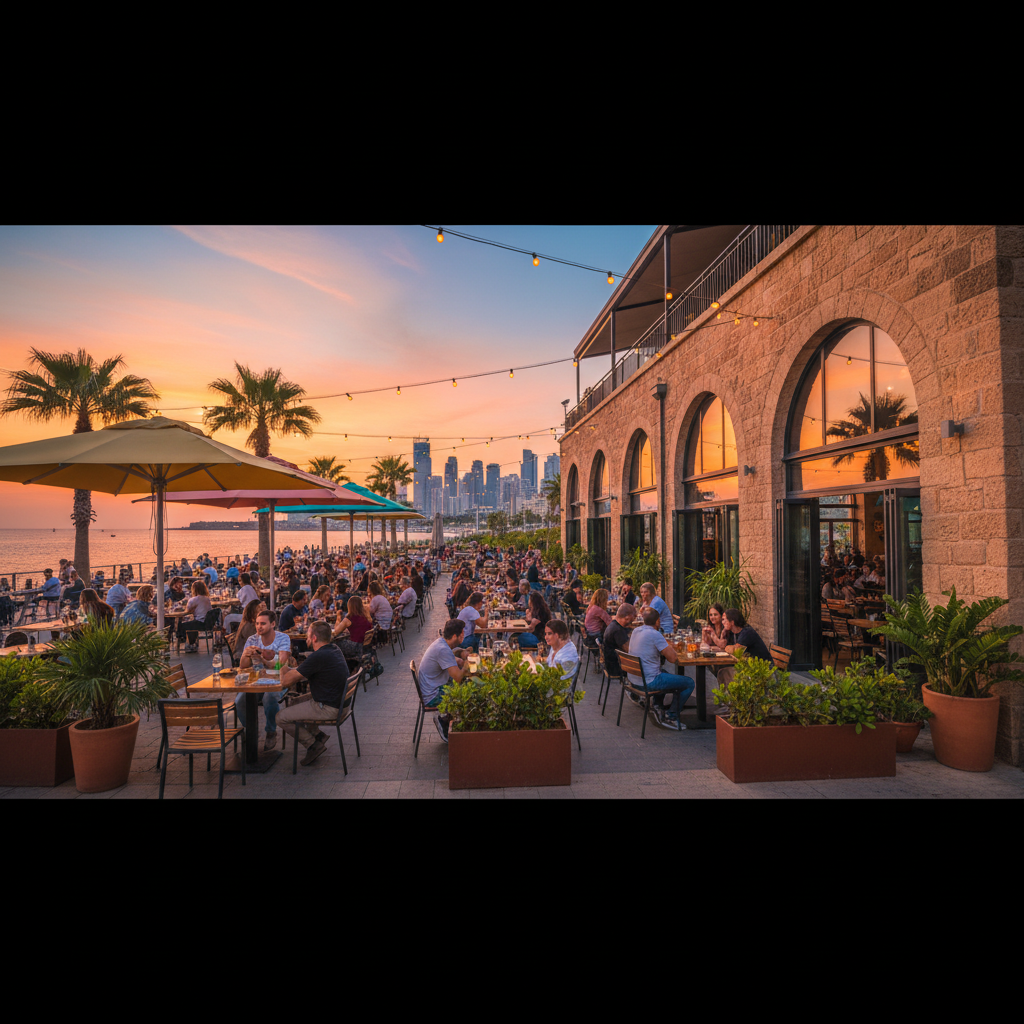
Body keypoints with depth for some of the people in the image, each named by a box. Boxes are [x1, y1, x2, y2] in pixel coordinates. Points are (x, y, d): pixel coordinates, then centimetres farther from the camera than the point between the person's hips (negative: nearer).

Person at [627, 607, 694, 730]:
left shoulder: (636, 631, 5)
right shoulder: (655, 634, -20)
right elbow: (673, 659, -16)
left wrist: (668, 647, 12)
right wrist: (671, 648, 6)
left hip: (633, 678, 9)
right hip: (648, 682, -9)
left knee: (665, 673, 37)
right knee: (689, 683, 4)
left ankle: (657, 705, 25)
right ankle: (671, 717, 9)